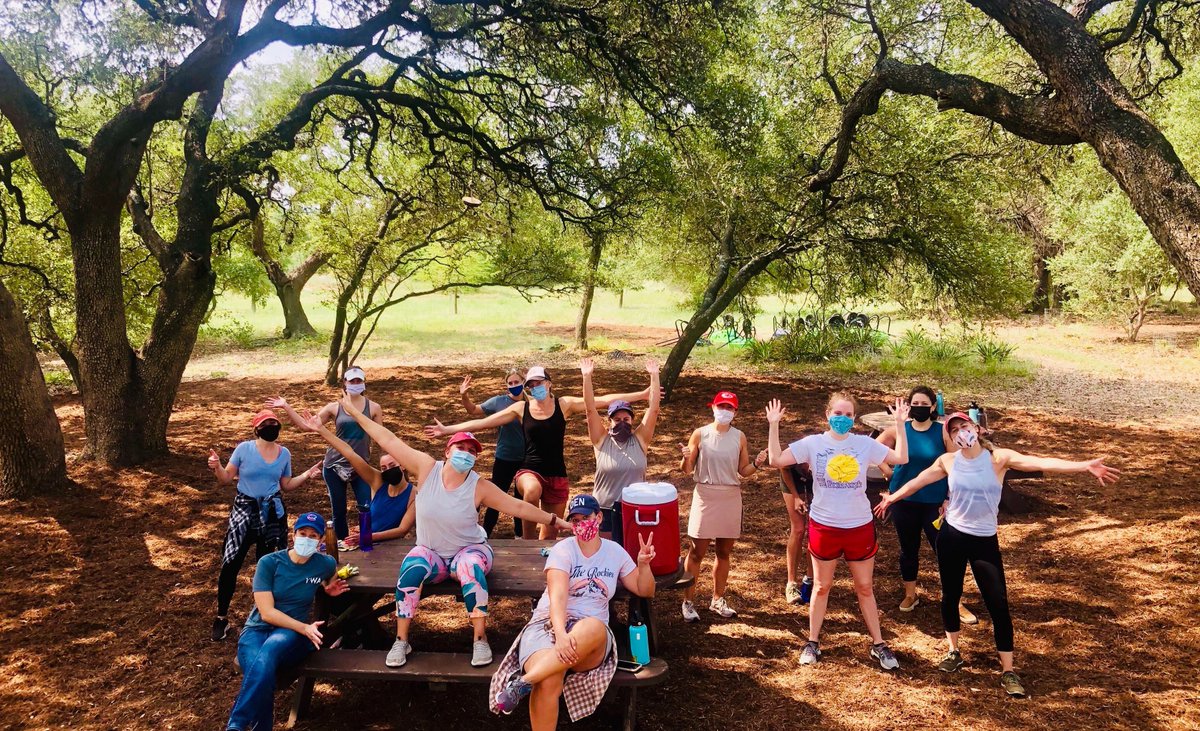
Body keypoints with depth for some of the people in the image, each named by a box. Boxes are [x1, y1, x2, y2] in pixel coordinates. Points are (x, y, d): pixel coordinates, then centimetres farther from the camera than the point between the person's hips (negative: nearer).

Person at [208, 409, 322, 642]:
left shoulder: (284, 453, 3)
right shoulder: (244, 448, -7)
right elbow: (227, 479, -2)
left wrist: (307, 475, 0)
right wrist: (217, 467, -21)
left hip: (272, 513, 3)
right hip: (244, 510, -3)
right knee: (231, 564, -5)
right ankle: (222, 617, 8)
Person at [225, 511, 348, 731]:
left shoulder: (325, 564, 3)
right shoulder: (269, 562, -5)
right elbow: (267, 612, -12)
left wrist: (329, 588, 10)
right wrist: (304, 628, -22)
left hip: (292, 633, 1)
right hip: (257, 630, 0)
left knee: (270, 650, -37)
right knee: (262, 671, -37)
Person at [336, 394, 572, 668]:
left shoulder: (479, 487, -14)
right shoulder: (427, 468, -11)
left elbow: (518, 507, -10)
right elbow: (388, 440, -9)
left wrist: (553, 520, -13)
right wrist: (355, 412, -7)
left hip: (469, 550, -1)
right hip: (431, 553, 1)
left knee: (470, 567, -36)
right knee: (411, 568, -32)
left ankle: (480, 640, -23)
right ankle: (401, 641, -17)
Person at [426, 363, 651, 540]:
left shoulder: (564, 404, -1)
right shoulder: (521, 408, 0)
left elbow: (602, 401, -5)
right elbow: (482, 422, 1)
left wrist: (641, 395, -11)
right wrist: (447, 430, -3)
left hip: (557, 475, 1)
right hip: (530, 470, -1)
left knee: (549, 535, 7)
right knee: (532, 490, -38)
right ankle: (527, 541, -17)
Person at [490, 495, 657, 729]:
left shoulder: (615, 552, 13)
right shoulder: (563, 550, 1)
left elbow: (645, 591, 19)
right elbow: (557, 596, -14)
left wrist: (644, 564, -2)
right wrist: (560, 633, -33)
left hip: (591, 631, 2)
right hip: (548, 623, -2)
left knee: (594, 629, -40)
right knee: (548, 682, -38)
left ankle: (522, 682, -38)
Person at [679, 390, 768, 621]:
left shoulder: (739, 437, 4)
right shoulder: (700, 434, -4)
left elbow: (743, 471, 8)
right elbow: (687, 470, -2)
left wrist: (757, 463, -11)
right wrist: (686, 457, -23)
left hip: (731, 498, 3)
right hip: (705, 496, -3)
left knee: (724, 552, 12)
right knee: (697, 552, 1)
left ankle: (718, 600, 27)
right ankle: (688, 602, 13)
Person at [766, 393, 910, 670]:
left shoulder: (865, 444, -4)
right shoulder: (813, 443, -8)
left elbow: (901, 458, -8)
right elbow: (776, 460, -15)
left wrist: (900, 424, -12)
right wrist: (773, 425, -20)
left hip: (860, 526, 1)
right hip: (824, 526, -1)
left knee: (865, 587, 13)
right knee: (821, 586, 13)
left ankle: (878, 644, 26)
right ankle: (813, 642, 26)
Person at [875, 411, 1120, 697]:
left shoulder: (999, 458, -9)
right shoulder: (947, 461, -2)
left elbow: (1042, 463, -22)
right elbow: (917, 481, 13)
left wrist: (1085, 466, -34)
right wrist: (892, 498, 25)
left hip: (985, 540, -2)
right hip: (951, 536, 2)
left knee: (998, 604, -4)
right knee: (950, 595, 13)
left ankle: (1007, 671, 7)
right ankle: (953, 652, 34)